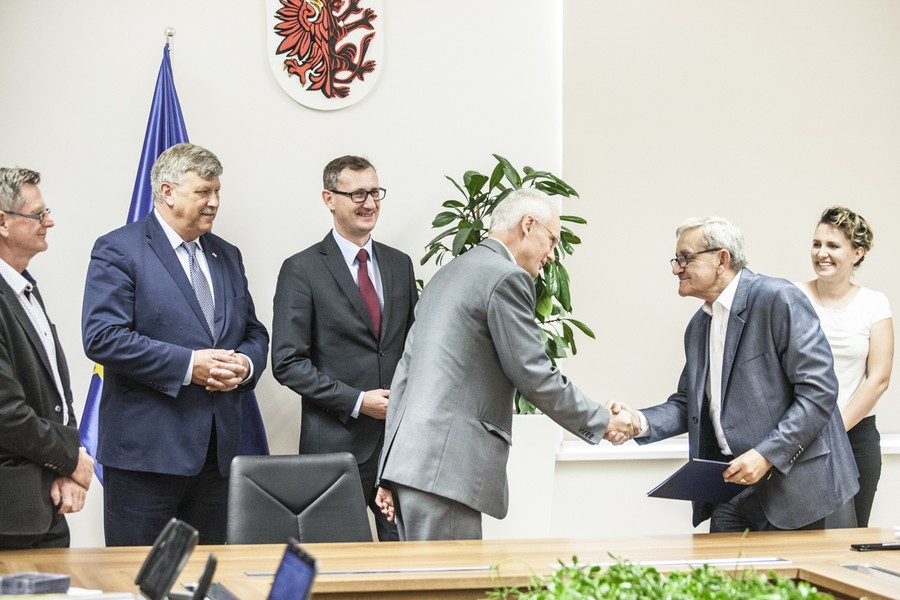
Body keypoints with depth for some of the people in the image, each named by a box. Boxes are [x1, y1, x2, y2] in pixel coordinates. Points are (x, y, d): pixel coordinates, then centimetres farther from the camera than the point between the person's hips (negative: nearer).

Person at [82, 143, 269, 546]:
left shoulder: (227, 256, 18)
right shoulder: (118, 251, -4)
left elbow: (254, 332, 21)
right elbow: (102, 337, -15)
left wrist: (245, 365, -3)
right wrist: (188, 365, -18)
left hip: (218, 447, 6)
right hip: (146, 448, -6)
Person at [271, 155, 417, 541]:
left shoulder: (400, 265, 13)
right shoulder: (302, 270, -3)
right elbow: (288, 362, -8)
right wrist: (357, 401, -14)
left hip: (400, 436, 4)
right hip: (336, 443, -4)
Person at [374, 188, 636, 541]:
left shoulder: (448, 274, 22)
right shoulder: (507, 278, -7)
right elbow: (534, 375, -10)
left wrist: (392, 471, 21)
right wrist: (602, 423, 4)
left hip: (409, 459, 10)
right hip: (444, 469, -10)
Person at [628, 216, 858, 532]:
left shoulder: (780, 299, -11)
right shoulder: (698, 326, 14)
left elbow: (819, 390, -16)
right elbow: (687, 404, 16)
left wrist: (767, 455, -21)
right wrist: (641, 422, -4)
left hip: (790, 483, -7)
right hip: (731, 483, 7)